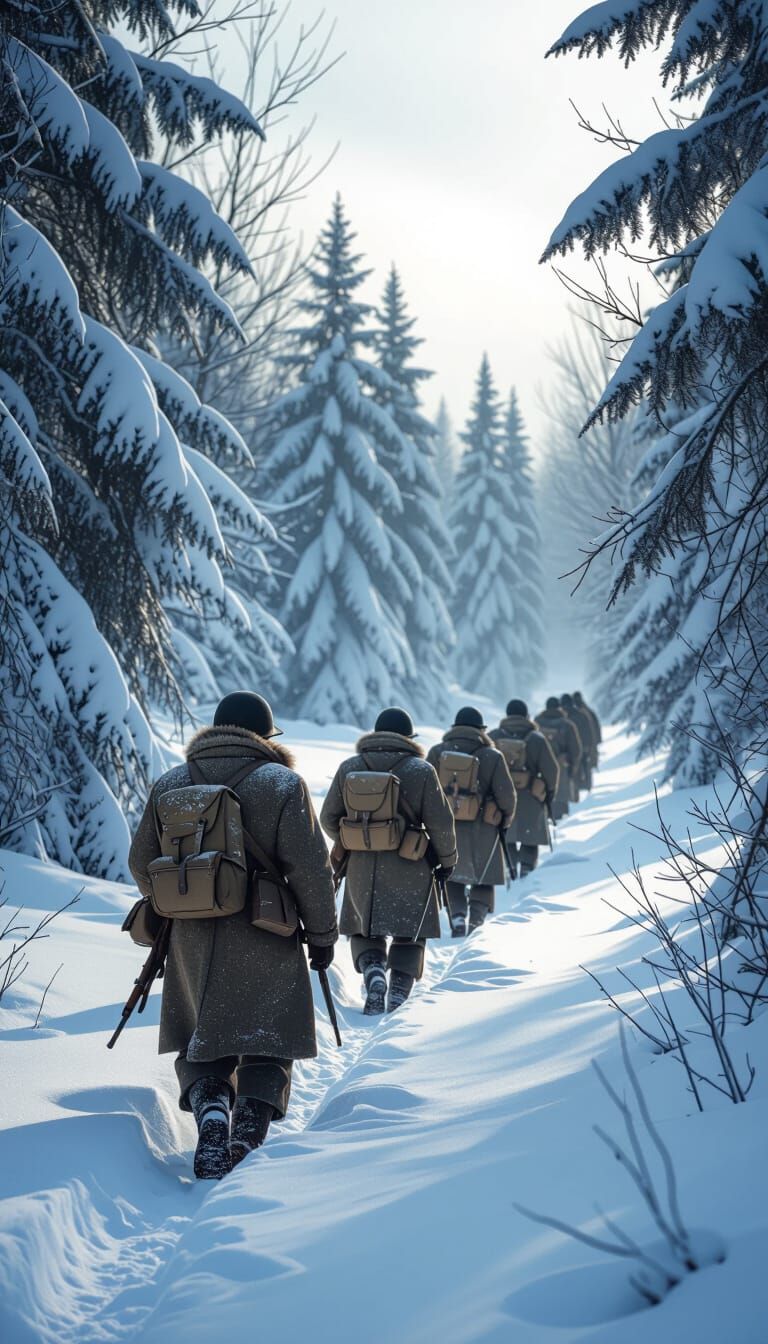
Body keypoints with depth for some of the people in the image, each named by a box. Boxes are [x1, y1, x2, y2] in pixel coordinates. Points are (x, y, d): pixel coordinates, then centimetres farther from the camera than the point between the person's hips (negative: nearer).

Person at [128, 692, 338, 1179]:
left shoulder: (170, 785, 7)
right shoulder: (283, 784, -5)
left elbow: (141, 861, 14)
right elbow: (311, 868, -10)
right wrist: (322, 934, 1)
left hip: (191, 942, 3)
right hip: (265, 942, -3)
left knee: (200, 1041, 15)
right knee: (266, 1044, 9)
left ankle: (210, 1110, -12)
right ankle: (249, 1130, -11)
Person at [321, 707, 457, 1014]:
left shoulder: (348, 768, 2)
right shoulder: (421, 770, -7)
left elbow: (328, 818, 7)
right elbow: (441, 823, -7)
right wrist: (447, 860, 8)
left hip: (361, 868, 2)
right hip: (409, 868, -2)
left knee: (363, 930, 15)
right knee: (409, 934, 11)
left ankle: (373, 975, -11)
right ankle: (398, 995, 2)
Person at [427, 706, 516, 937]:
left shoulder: (437, 752, 1)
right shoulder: (492, 756, -5)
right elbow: (507, 797, -6)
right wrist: (504, 822, 12)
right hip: (481, 831, -2)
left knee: (452, 877, 17)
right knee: (482, 880, 12)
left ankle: (457, 916, 0)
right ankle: (476, 922, -2)